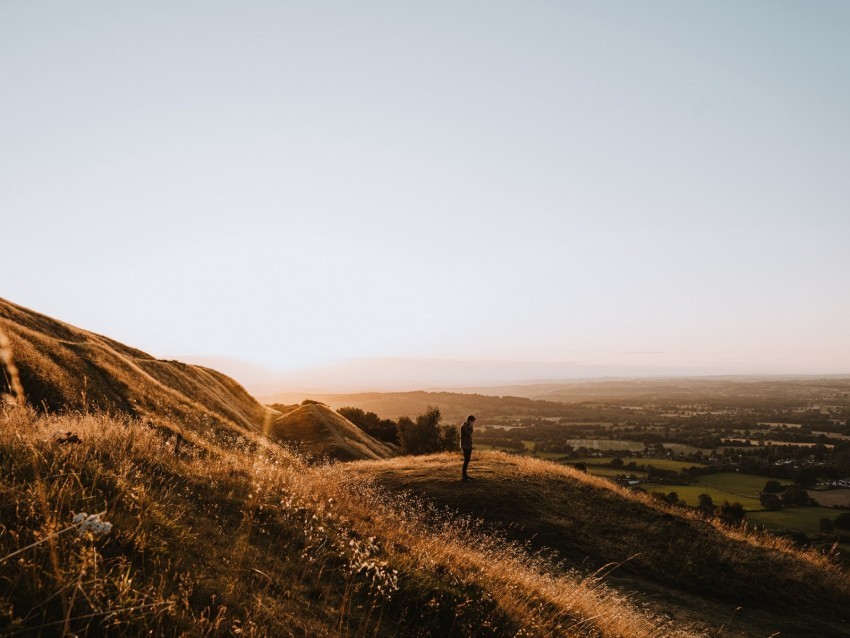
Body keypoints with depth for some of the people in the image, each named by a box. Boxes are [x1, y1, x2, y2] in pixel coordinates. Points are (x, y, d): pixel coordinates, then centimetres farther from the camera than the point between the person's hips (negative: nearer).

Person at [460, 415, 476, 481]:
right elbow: (469, 434, -24)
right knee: (466, 460, -10)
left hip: (468, 446, 10)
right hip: (466, 446, -10)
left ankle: (465, 475, 21)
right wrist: (471, 427, -17)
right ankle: (464, 476, -9)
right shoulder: (464, 426, -15)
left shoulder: (467, 426, 15)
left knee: (467, 460, 13)